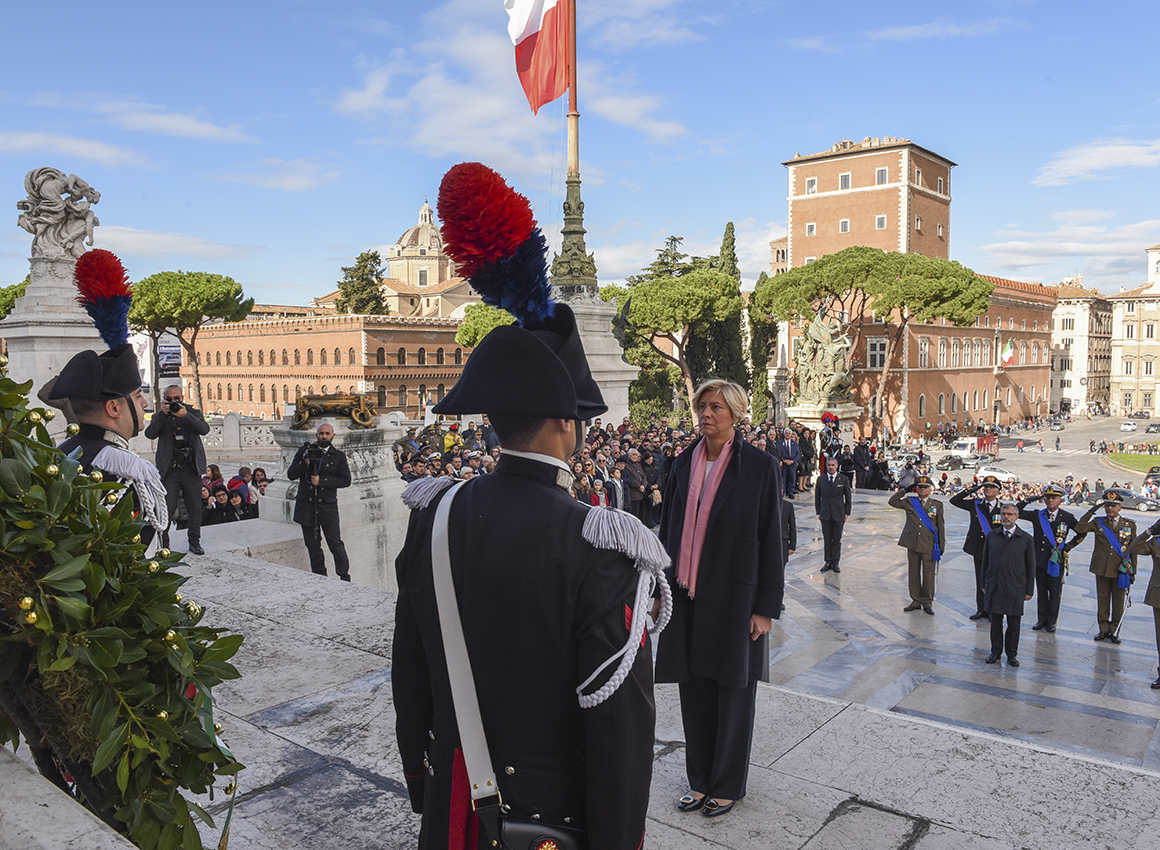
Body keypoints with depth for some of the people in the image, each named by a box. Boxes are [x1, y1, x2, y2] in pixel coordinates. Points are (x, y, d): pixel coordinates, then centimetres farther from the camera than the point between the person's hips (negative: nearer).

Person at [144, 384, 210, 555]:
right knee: (167, 508, -8)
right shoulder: (159, 417, 11)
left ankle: (194, 542, 18)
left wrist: (186, 416, -20)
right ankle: (163, 544, 3)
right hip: (170, 469, -1)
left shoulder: (193, 413, 11)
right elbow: (149, 434, -6)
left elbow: (204, 429, -7)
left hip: (191, 469, 1)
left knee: (195, 507, 5)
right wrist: (162, 414, -15)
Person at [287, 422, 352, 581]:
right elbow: (290, 474, 5)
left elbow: (346, 480, -4)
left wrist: (322, 480, -13)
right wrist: (305, 463, -13)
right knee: (313, 547, 9)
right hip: (306, 506, 2)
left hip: (328, 506, -2)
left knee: (335, 544, -6)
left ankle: (344, 578, 3)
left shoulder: (339, 456, 5)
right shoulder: (304, 451, 9)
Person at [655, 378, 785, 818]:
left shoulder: (760, 467, -8)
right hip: (687, 596, 4)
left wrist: (766, 606, -10)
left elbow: (772, 539, -7)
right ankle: (700, 781, 30)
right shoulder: (684, 464, 5)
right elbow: (668, 529, 10)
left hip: (734, 596, -4)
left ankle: (727, 786, 27)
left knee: (733, 692, 10)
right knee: (694, 690, 13)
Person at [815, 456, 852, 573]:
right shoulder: (820, 480, 3)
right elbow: (817, 497, 9)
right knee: (827, 539, 4)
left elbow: (848, 497, 6)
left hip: (839, 514, -1)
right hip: (825, 514, 1)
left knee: (837, 539, 2)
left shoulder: (844, 480, 1)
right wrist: (818, 513, 4)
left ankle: (836, 562, 10)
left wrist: (847, 513, 1)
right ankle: (828, 561, 13)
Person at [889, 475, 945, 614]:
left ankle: (927, 602, 13)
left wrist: (941, 546, 4)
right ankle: (916, 601, 18)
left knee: (928, 574, 1)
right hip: (912, 543, 2)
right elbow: (892, 502, 7)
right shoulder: (909, 502, 8)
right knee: (913, 573, 8)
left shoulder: (937, 505, 5)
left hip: (929, 545, -2)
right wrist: (904, 490, 3)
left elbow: (940, 527, 6)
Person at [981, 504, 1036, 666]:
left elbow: (1030, 566, 2)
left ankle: (1012, 654, 21)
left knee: (1014, 624, 6)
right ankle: (996, 651, 23)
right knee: (995, 622, 9)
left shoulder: (1026, 538, -1)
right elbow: (985, 561, 9)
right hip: (994, 586, 2)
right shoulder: (991, 535, 5)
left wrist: (1029, 590, 1)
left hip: (1015, 588, -2)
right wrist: (984, 584, 8)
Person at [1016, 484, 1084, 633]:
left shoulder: (1067, 517, 0)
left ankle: (1052, 621, 19)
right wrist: (1028, 500, -6)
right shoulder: (1037, 515, 3)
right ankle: (1042, 619, 23)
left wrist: (1070, 545, 0)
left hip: (1056, 560, -2)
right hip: (1039, 560, 2)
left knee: (1055, 593, 6)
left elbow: (1082, 532, 10)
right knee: (1041, 592, 11)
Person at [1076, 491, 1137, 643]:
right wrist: (1091, 511, -17)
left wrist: (1133, 571, 2)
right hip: (1102, 568, 1)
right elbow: (1079, 528, -13)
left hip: (1121, 570, -1)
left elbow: (1133, 549, 4)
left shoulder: (1130, 525, 2)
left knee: (1118, 601, 7)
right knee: (1102, 599, 8)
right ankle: (1103, 629, 20)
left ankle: (1115, 630, 19)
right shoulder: (1098, 523, 2)